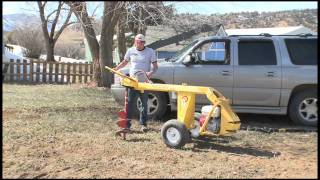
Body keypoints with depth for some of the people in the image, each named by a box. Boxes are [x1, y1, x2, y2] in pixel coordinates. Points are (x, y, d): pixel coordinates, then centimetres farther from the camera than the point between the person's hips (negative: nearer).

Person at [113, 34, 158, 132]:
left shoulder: (150, 52, 0)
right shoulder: (130, 51, 6)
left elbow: (155, 66, 0)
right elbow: (124, 62, 18)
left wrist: (151, 73, -21)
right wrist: (116, 68, 2)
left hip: (144, 82, -1)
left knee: (144, 103, 8)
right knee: (129, 103, -2)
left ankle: (143, 124, 19)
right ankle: (127, 124, 2)